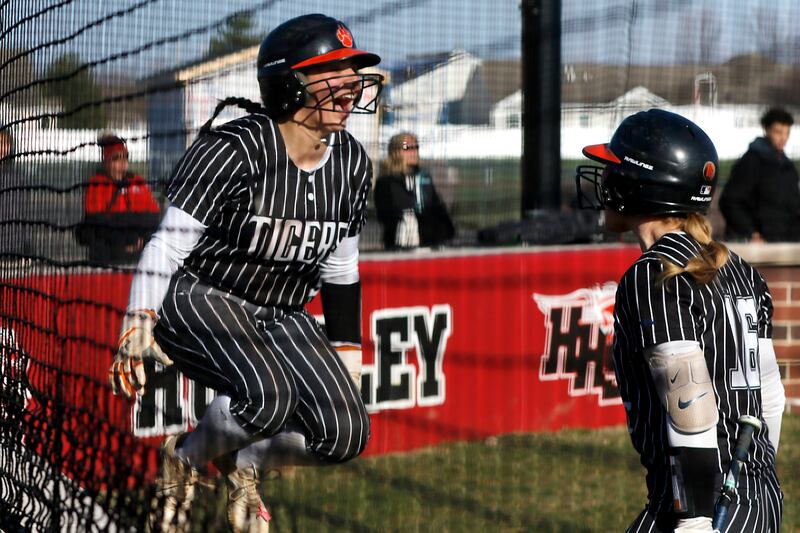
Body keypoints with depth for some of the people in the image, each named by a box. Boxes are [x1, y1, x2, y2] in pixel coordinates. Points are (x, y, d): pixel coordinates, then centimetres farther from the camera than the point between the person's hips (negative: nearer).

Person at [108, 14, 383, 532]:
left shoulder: (352, 163, 1)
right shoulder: (235, 150, -19)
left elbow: (342, 269, 13)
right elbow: (167, 246, -17)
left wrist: (346, 349, 13)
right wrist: (138, 327, -26)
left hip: (282, 315, 6)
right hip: (198, 299, -6)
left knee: (347, 433, -11)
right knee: (270, 394, -33)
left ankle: (246, 464, 18)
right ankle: (186, 456, -1)